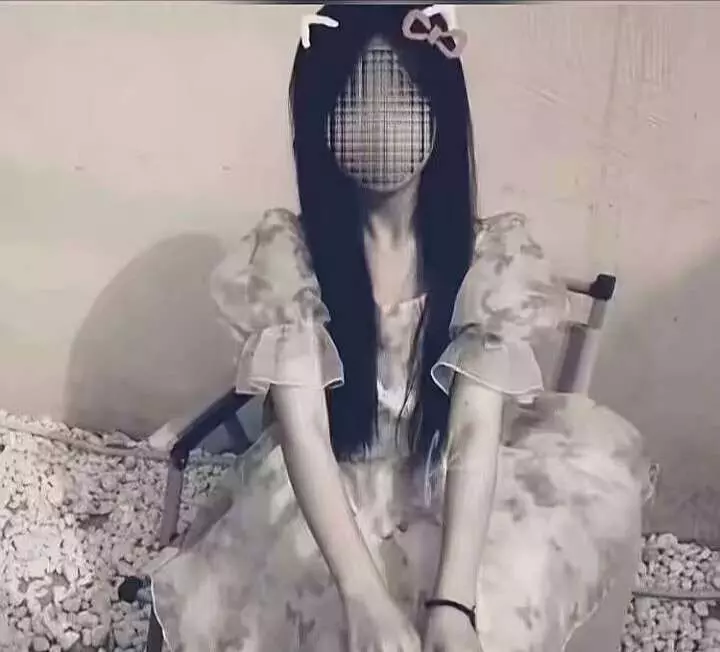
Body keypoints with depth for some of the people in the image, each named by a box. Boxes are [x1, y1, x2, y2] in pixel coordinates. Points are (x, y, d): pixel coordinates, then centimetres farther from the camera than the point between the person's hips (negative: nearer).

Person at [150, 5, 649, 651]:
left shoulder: (490, 254, -11)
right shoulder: (288, 251, -13)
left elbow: (477, 430, -20)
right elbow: (302, 428, -22)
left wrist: (451, 600, -33)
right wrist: (363, 594, -34)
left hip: (447, 503, 2)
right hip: (316, 508, -1)